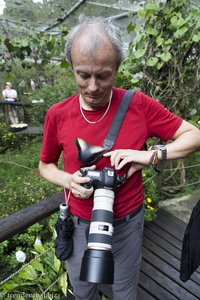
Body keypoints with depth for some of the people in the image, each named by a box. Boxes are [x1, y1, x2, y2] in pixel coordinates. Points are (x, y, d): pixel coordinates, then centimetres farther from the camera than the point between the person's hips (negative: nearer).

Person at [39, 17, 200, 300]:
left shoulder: (139, 105, -15)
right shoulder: (57, 115, -11)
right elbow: (45, 165, 3)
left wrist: (152, 155, -24)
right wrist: (69, 181, -17)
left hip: (127, 223, -1)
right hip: (79, 224, 2)